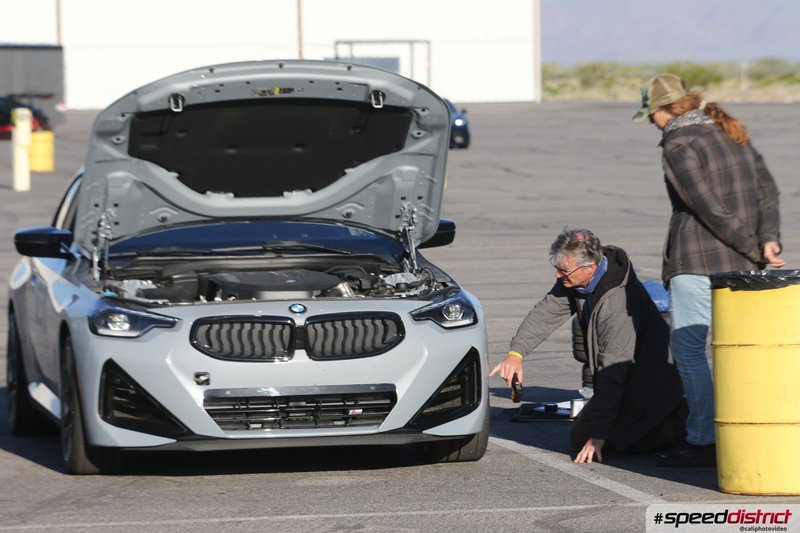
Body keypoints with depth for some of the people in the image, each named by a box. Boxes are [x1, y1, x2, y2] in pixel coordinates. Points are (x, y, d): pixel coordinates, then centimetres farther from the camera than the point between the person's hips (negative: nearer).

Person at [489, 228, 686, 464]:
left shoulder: (618, 304, -35)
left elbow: (612, 373, -34)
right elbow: (546, 312, -5)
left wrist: (598, 435, -32)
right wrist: (516, 352, -23)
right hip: (623, 383, 10)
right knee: (579, 438, 13)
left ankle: (677, 424, -2)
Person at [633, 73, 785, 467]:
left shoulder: (678, 146, -11)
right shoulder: (730, 133, 14)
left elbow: (710, 208, -17)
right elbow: (766, 188, 8)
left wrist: (752, 246, -11)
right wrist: (768, 240, -3)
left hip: (698, 260, -8)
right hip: (741, 265, 8)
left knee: (687, 348, -2)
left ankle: (703, 442, -5)